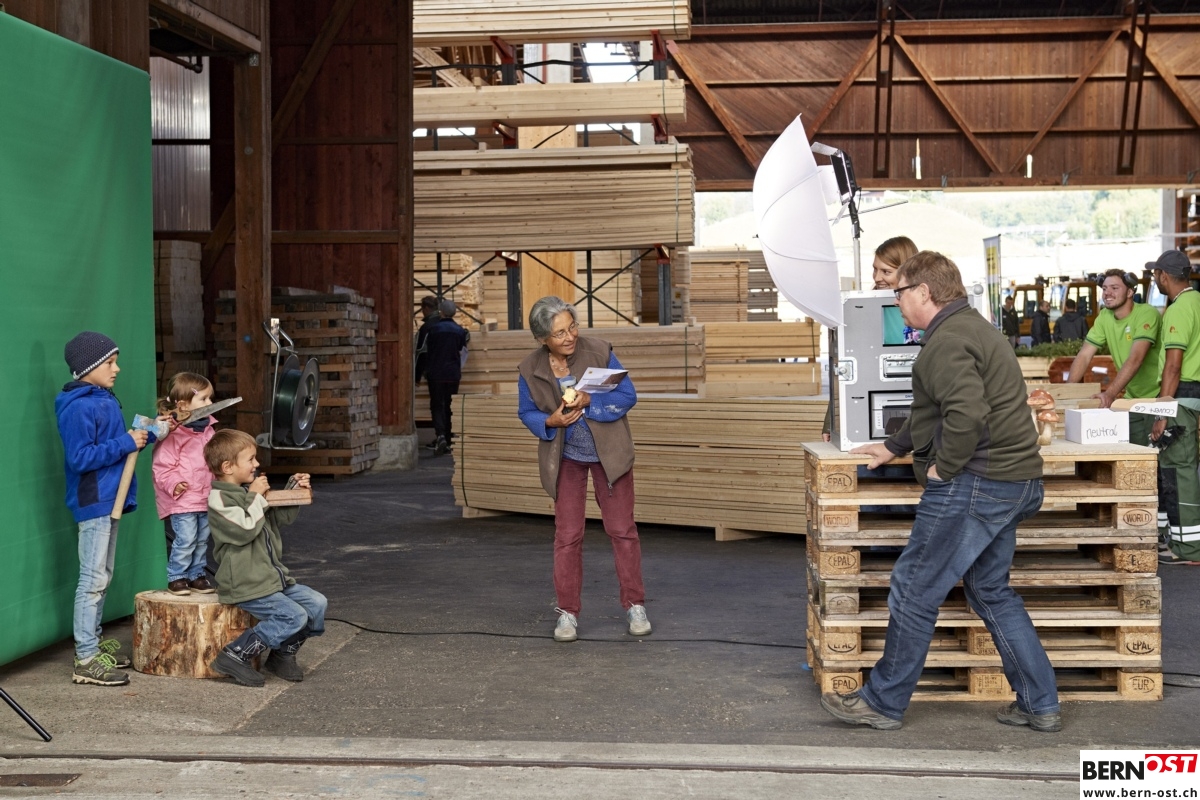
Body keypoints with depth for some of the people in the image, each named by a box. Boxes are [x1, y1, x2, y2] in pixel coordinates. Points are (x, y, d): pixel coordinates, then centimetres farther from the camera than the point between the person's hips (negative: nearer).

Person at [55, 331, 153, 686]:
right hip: (93, 502, -10)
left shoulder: (103, 400, 11)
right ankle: (86, 659, -3)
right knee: (93, 580, -7)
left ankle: (94, 641, 27)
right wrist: (126, 443, -21)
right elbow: (80, 457, -24)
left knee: (102, 577, 16)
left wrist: (145, 435, 4)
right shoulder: (78, 408, -18)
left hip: (109, 499, 10)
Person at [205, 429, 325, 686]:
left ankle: (283, 653, 17)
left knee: (317, 603, 3)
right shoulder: (218, 498, -11)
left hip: (272, 576, 9)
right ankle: (234, 656, -16)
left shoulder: (248, 492, 15)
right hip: (246, 585, -9)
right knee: (294, 616, -22)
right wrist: (256, 497, -11)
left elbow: (281, 517, 26)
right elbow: (246, 529, -22)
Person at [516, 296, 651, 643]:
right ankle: (567, 613, 12)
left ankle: (635, 605, 15)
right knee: (567, 535, 3)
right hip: (565, 459, 1)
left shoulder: (599, 352, -16)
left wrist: (589, 401, -28)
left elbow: (628, 395, -13)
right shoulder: (530, 369, -11)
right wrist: (550, 421, -20)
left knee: (622, 529, 4)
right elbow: (527, 413, 2)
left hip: (609, 453, -1)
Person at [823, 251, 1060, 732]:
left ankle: (883, 702, 10)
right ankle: (1040, 705, 21)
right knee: (991, 591, 19)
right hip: (1011, 484, 11)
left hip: (974, 484, -11)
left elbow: (966, 414, -30)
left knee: (914, 593, 0)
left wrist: (943, 468, -17)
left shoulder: (947, 341, -16)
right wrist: (895, 447, 29)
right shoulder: (972, 328, 19)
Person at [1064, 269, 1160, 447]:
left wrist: (1110, 394, -40)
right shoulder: (1104, 317, 1)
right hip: (1132, 399, 6)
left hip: (1157, 398, -6)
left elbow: (1135, 359, -30)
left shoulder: (1147, 314, -18)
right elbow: (1084, 356, -1)